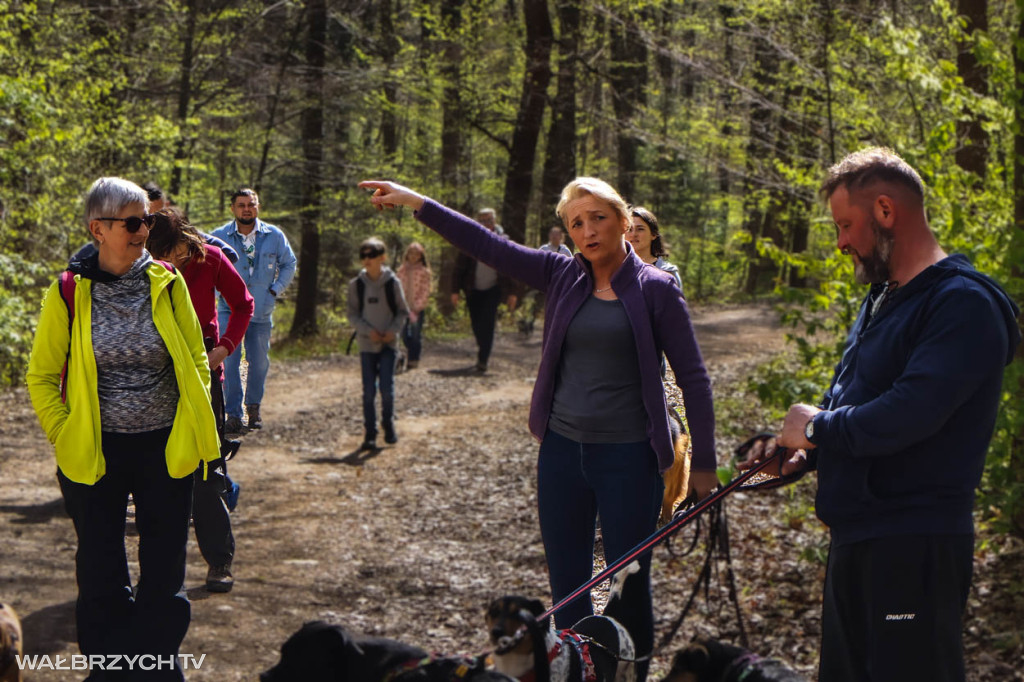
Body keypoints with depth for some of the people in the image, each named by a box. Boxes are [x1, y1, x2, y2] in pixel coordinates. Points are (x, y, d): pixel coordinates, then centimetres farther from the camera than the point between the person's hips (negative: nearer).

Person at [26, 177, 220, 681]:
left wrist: (193, 429, 1)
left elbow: (196, 360, 5)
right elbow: (42, 377, 1)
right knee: (101, 573, 10)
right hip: (96, 453, -1)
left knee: (165, 570, 10)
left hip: (164, 448, 1)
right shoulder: (69, 293, -7)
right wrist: (64, 436, -6)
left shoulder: (168, 284, -3)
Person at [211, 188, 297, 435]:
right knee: (230, 361, -9)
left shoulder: (274, 236, 0)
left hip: (262, 311, 2)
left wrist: (274, 290, 2)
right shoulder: (219, 236, -4)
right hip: (229, 310, -2)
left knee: (259, 362, 8)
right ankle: (233, 414, -5)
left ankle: (253, 406, 28)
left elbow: (289, 265, 13)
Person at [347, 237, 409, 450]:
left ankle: (388, 426, 15)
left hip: (388, 343, -1)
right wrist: (368, 330, -11)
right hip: (367, 343, 1)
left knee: (387, 388, -6)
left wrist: (393, 330, -12)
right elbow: (352, 314, 4)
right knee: (369, 391, -1)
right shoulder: (356, 285, 1)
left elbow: (402, 311, 5)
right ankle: (370, 434, 5)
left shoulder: (393, 283, -2)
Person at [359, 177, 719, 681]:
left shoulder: (655, 290, -6)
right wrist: (414, 202, -3)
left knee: (630, 588, 4)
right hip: (562, 450, 4)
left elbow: (693, 378, -4)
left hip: (627, 456, -4)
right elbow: (489, 246, 2)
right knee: (566, 586, 10)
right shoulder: (563, 276, 5)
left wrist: (704, 464, -5)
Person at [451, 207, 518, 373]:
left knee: (487, 325, -12)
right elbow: (460, 266, 2)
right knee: (477, 326, 9)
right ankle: (484, 354, 29)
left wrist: (511, 293, 0)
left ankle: (483, 359, -11)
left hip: (493, 290, -2)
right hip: (474, 291, 2)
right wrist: (455, 291, -2)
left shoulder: (502, 241, -2)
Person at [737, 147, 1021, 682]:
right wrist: (798, 453, 5)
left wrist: (817, 428, -13)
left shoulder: (963, 303, -16)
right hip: (856, 534, 10)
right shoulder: (881, 299, 17)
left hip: (913, 545, -10)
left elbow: (911, 412, -28)